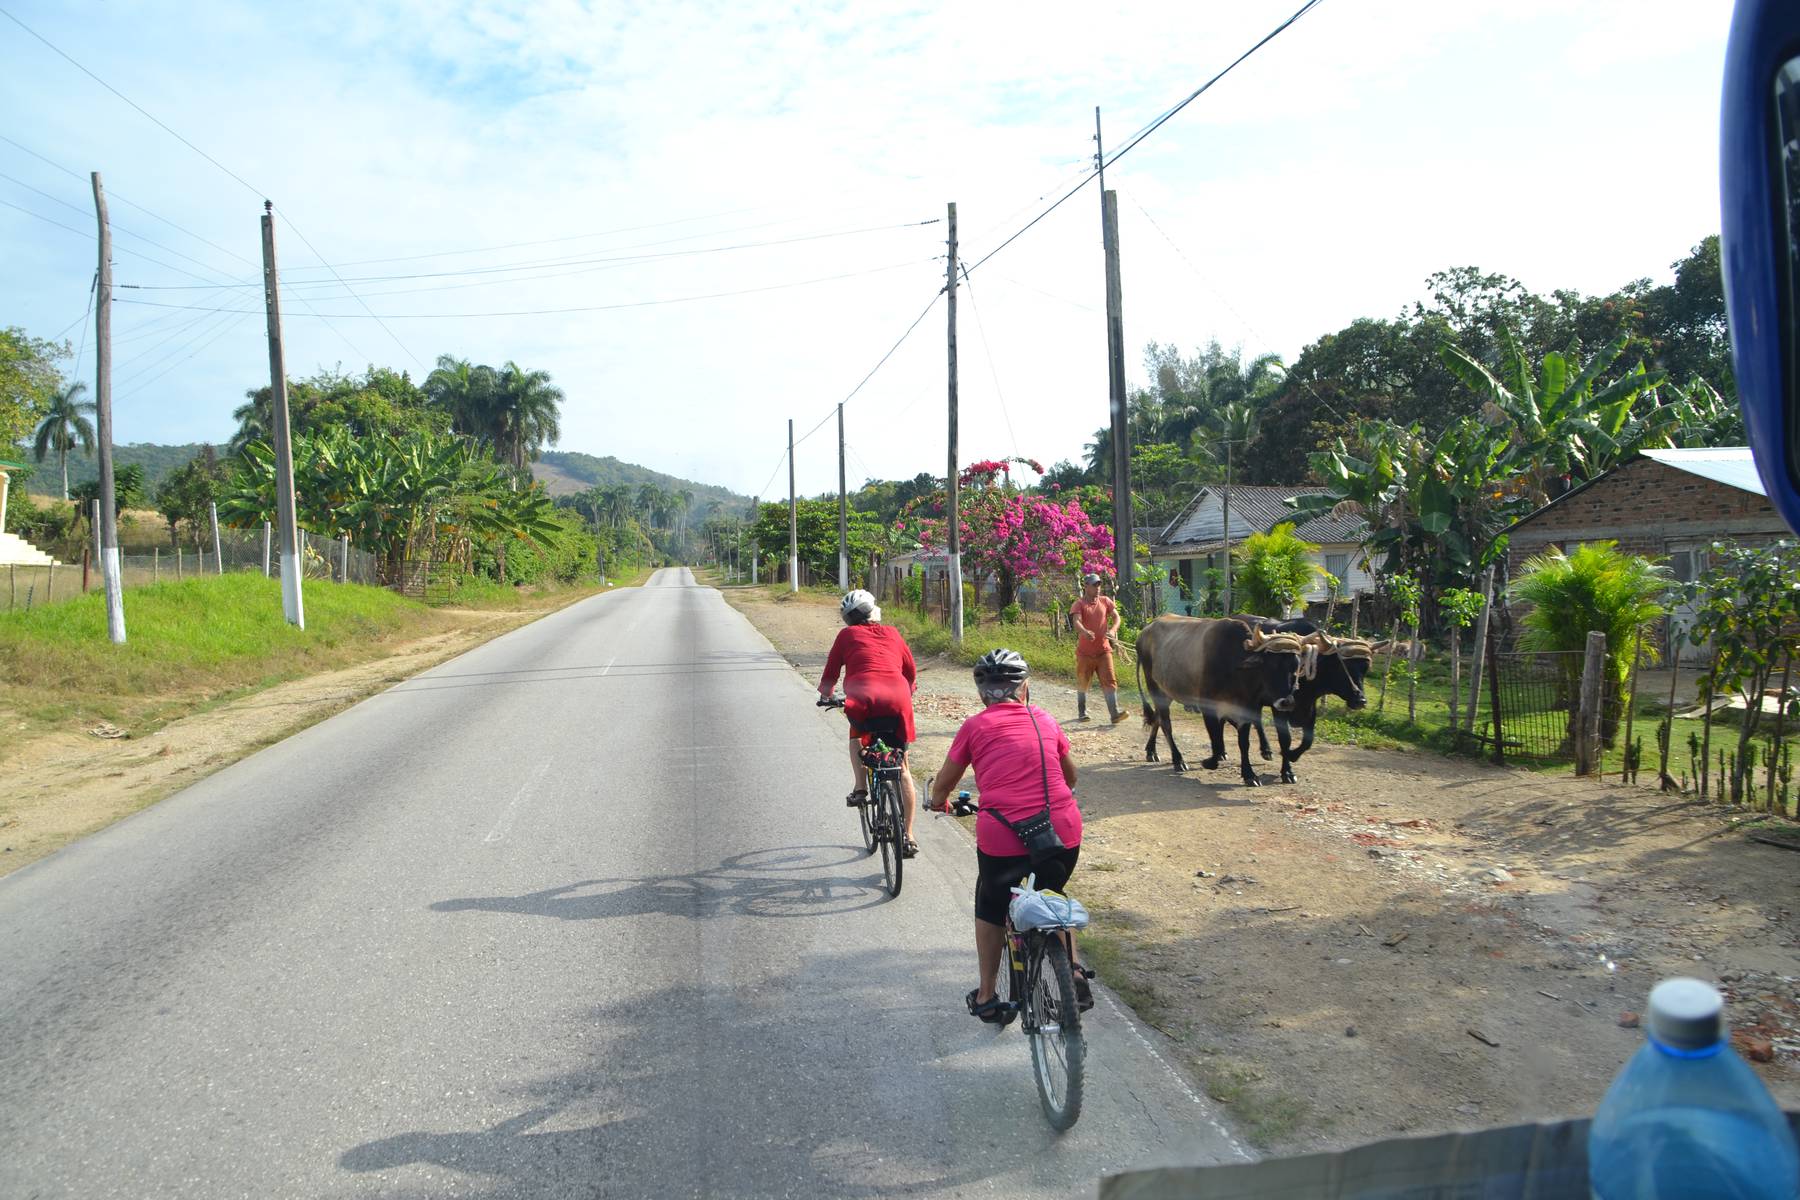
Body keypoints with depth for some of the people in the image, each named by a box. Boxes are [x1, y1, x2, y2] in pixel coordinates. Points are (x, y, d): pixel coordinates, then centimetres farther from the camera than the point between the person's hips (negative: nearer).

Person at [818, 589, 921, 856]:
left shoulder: (847, 635, 19)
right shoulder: (892, 633, 25)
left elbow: (830, 676, 22)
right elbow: (912, 674, 30)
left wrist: (827, 695, 42)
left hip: (863, 699, -1)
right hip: (898, 699, 2)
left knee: (857, 737, 34)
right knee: (901, 767, 15)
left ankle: (860, 788, 14)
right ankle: (908, 837, 14)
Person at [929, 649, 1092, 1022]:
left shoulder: (975, 726, 7)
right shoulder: (1044, 719, 15)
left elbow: (942, 785, 18)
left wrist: (939, 801, 40)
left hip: (1002, 837, -2)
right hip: (1064, 832, 3)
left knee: (991, 908, 24)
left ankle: (987, 997, 30)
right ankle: (1075, 977, 31)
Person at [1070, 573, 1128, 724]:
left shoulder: (1105, 601, 6)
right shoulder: (1078, 605, -6)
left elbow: (1116, 616, 3)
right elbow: (1077, 622, -22)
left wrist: (1113, 630, -20)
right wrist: (1085, 632, -45)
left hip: (1103, 650, 2)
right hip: (1085, 652, -2)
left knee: (1109, 681, -7)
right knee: (1082, 683, 10)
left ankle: (1115, 714, -12)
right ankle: (1082, 712, 29)